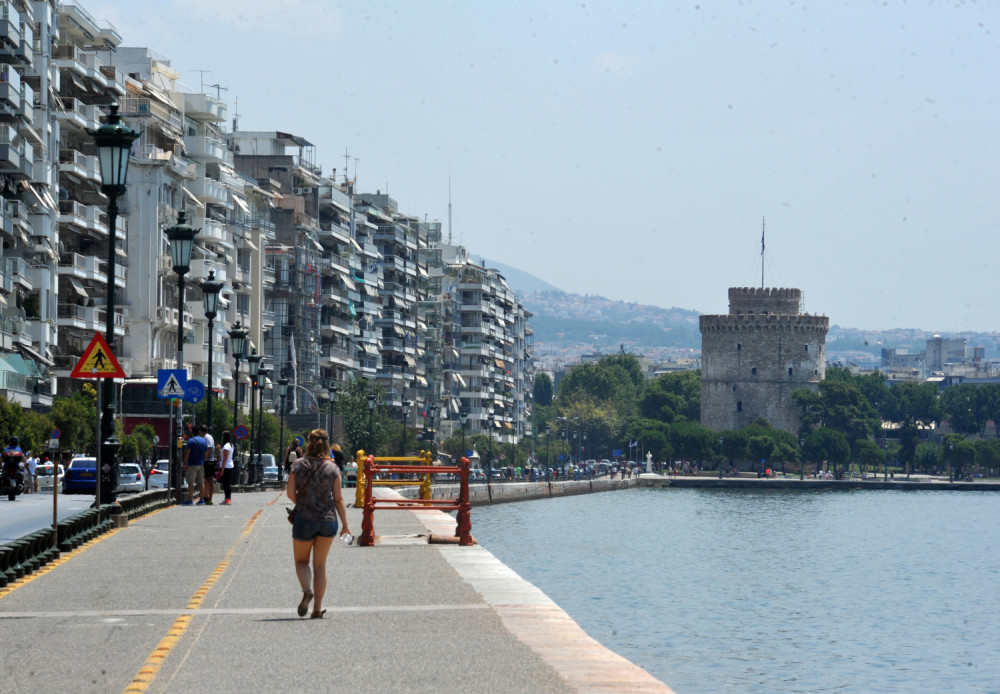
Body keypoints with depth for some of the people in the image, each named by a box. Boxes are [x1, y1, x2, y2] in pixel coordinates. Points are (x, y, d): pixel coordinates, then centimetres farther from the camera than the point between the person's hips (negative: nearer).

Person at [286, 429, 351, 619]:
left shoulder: (298, 465, -4)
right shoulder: (332, 468, -3)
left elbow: (290, 492, -7)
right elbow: (338, 499, -3)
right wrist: (345, 525, 2)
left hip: (304, 519, -1)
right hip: (328, 519, 1)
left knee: (301, 561, 15)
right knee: (320, 564, 12)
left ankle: (307, 590, -15)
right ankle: (317, 608, 9)